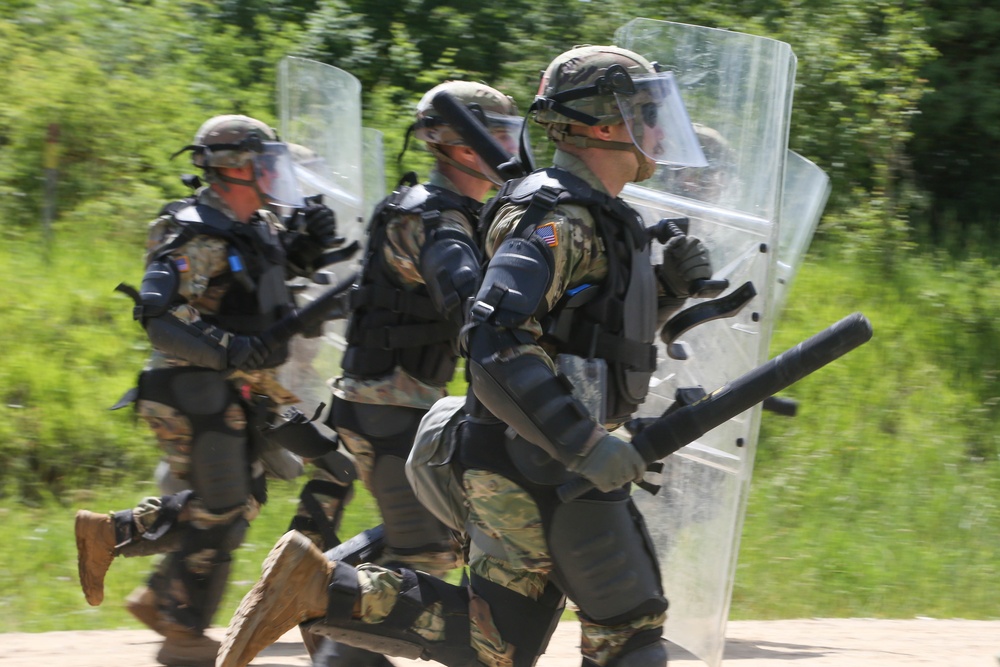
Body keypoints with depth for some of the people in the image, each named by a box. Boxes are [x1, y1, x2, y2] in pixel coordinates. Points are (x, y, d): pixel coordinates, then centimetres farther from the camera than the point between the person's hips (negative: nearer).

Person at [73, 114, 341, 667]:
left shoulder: (257, 227, 10)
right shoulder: (196, 238, -18)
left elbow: (282, 267, 30)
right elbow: (159, 319, -27)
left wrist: (310, 243, 9)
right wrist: (228, 349, -37)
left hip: (237, 399, 9)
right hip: (199, 397, -9)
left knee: (239, 502, 17)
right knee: (218, 516, -3)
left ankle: (109, 535, 25)